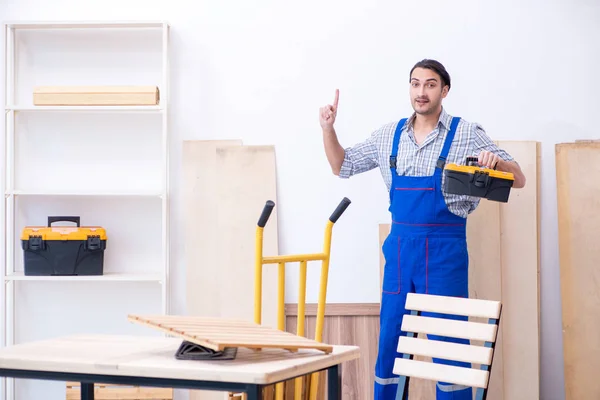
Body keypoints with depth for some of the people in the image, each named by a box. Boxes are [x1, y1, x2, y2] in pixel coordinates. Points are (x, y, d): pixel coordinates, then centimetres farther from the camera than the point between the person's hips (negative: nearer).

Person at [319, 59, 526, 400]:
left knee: (448, 345, 0)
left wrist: (497, 161, -24)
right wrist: (328, 129, 1)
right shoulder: (389, 135, 8)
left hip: (444, 251, -4)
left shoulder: (466, 134, -3)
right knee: (389, 342, 9)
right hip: (400, 247, 4)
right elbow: (343, 167, 17)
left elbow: (519, 180, -3)